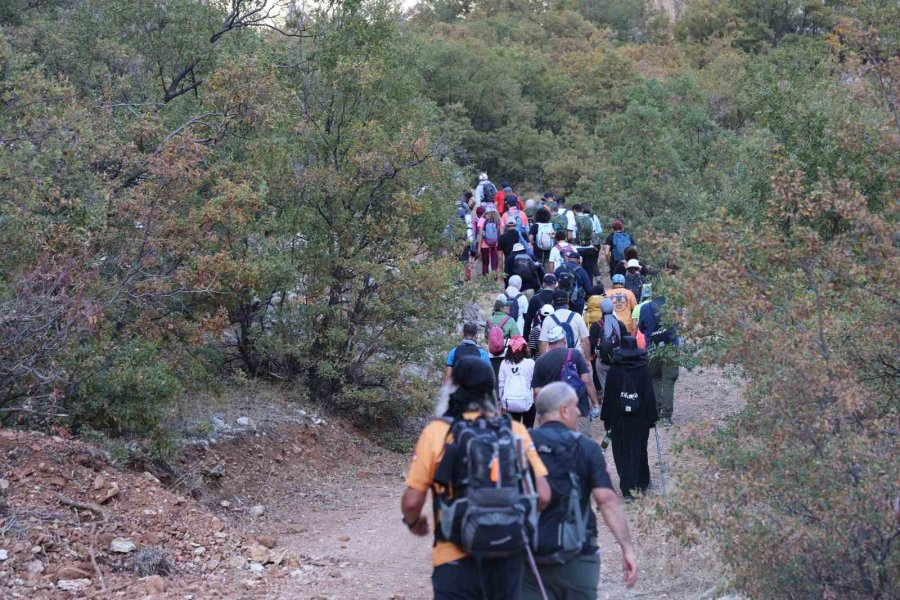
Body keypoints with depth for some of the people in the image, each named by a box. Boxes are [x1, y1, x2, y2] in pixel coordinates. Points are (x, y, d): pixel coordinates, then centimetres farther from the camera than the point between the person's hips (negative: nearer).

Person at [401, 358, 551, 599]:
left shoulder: (437, 432, -6)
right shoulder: (515, 430, 0)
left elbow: (412, 502, -6)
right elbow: (542, 496, -3)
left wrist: (413, 523, 16)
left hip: (457, 561, -3)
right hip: (507, 558, 3)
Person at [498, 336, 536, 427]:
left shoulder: (504, 363, 1)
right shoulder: (530, 363, -6)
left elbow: (501, 383, 5)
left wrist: (501, 399, 16)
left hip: (509, 402, 3)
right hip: (526, 401, -2)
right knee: (528, 429, 8)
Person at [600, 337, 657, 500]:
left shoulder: (614, 371, -8)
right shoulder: (644, 370, -6)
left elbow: (608, 396, -4)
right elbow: (650, 395, -4)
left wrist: (606, 419, 3)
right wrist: (652, 417, 3)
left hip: (619, 419, -1)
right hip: (640, 418, 1)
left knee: (622, 452, 4)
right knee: (639, 449, 17)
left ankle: (627, 488, -3)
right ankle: (643, 483, 27)